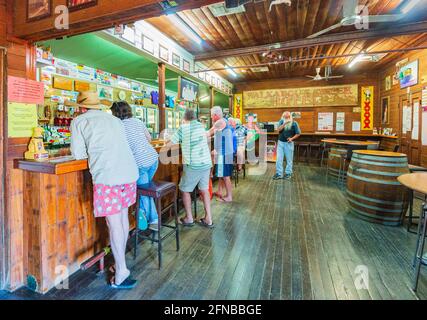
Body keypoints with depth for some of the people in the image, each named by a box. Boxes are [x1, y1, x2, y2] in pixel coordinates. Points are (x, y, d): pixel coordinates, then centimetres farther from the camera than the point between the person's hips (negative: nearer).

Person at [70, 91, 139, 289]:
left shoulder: (79, 121, 7)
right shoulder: (115, 120, 20)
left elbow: (78, 154, 7)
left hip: (107, 176, -5)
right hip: (130, 172, 6)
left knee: (114, 223, 2)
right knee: (123, 217, 17)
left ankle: (121, 273, 9)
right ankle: (120, 261, 32)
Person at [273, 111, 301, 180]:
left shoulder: (294, 123, -3)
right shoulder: (281, 121, 3)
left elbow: (298, 133, -1)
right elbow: (279, 129, -14)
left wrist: (292, 138, -14)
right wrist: (285, 123, -26)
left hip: (289, 143, -2)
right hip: (280, 142, 2)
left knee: (289, 159, 6)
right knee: (279, 159, 2)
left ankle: (288, 173, 18)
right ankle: (279, 174, 9)